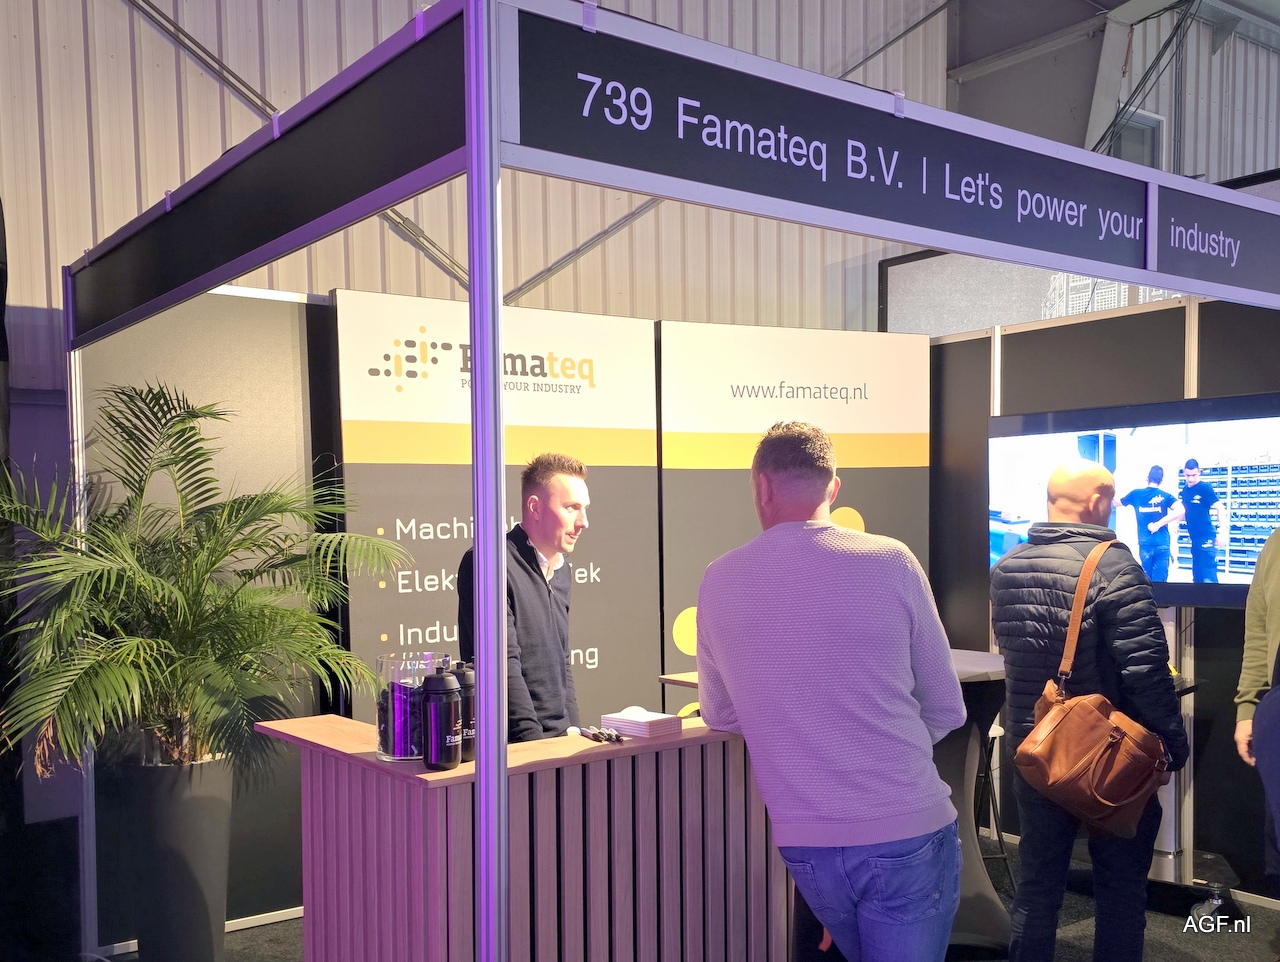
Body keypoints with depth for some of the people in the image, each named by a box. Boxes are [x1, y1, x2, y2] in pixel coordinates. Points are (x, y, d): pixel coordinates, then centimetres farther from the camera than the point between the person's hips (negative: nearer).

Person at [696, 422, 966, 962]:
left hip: (804, 842, 3)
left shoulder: (718, 583, -2)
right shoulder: (890, 563, -9)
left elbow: (720, 717, 11)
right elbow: (946, 710, 0)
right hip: (907, 833, -3)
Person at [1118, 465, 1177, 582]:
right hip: (1162, 545, -1)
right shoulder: (1165, 496, 3)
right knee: (1159, 581, 2)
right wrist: (1159, 524, -11)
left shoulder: (1136, 494, 6)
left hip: (1145, 544, 1)